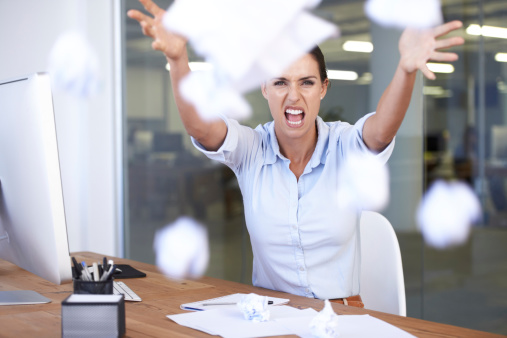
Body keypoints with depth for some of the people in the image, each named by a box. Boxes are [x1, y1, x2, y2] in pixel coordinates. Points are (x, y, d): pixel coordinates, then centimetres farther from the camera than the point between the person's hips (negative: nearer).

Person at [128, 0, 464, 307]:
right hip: (268, 309, 1)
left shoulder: (345, 146, -6)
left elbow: (382, 130, -27)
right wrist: (177, 58, -42)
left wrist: (406, 69, -48)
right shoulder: (250, 149, -4)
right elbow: (199, 127, -23)